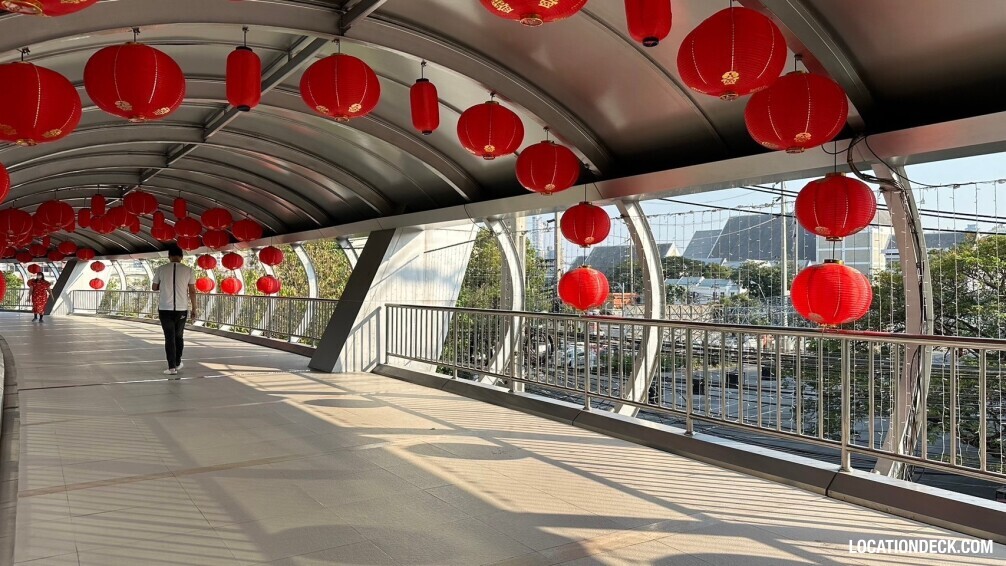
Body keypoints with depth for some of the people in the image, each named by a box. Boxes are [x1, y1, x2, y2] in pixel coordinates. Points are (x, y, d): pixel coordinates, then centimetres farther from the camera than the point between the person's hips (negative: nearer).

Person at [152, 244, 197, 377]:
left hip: (165, 309, -1)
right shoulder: (188, 270, -1)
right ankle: (178, 363, 27)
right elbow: (192, 291, 0)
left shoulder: (161, 269, -2)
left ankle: (172, 367, -2)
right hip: (181, 309, 1)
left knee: (169, 337, 2)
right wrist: (194, 308, 7)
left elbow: (154, 287, 9)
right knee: (179, 336, 17)